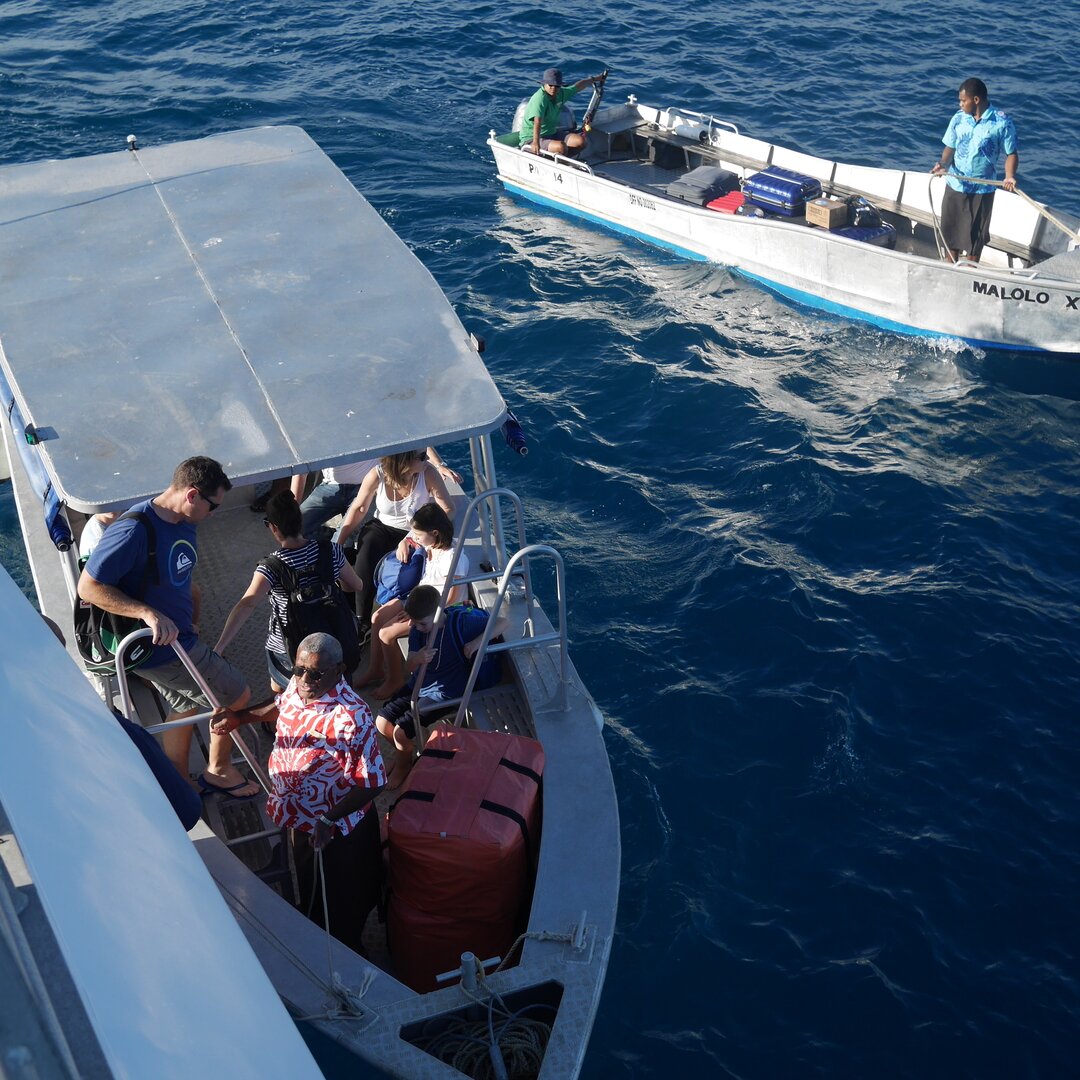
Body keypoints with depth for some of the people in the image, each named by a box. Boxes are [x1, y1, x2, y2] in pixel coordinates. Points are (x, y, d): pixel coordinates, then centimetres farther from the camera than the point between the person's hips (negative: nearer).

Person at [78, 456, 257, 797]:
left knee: (186, 707, 23)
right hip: (158, 646, -9)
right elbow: (88, 586, -26)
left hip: (180, 638, 9)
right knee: (237, 696, 2)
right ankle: (219, 770, 24)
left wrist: (191, 623, 16)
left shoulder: (184, 523, 0)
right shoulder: (134, 531, -28)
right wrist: (147, 612, -34)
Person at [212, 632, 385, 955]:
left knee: (340, 910, 16)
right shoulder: (297, 687, -11)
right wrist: (239, 718, 6)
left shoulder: (351, 716, -34)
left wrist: (330, 820, -33)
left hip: (336, 829, -7)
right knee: (309, 894, 31)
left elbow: (371, 782, -29)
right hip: (298, 817, 7)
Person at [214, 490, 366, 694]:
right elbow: (356, 586, 0)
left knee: (278, 689, 26)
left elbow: (246, 605, -39)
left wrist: (219, 648, -46)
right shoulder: (329, 550, -14)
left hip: (287, 650, -3)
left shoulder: (272, 566, -26)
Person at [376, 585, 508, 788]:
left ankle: (403, 765, 21)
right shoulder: (417, 628, -8)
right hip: (418, 685, 6)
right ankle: (404, 752, 32)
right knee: (382, 723, 1)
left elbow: (504, 621, -19)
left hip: (444, 693, -6)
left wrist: (478, 641, -33)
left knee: (400, 732, -13)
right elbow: (409, 667, -10)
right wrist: (417, 659, -35)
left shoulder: (460, 622, -23)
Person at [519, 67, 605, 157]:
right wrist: (536, 143, -47)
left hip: (552, 133, 9)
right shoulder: (540, 98, -23)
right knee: (561, 147, -33)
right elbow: (537, 122, -35)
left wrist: (594, 79, 37)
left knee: (581, 141, -6)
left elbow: (578, 86, 22)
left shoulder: (560, 93, 2)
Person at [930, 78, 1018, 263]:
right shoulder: (959, 118, -2)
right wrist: (943, 164, -17)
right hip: (955, 185, 3)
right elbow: (950, 147, 4)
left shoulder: (1002, 122, -12)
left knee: (976, 234, 10)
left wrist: (1010, 176, -25)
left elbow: (1011, 154, -7)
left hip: (982, 189, -3)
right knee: (951, 228, 14)